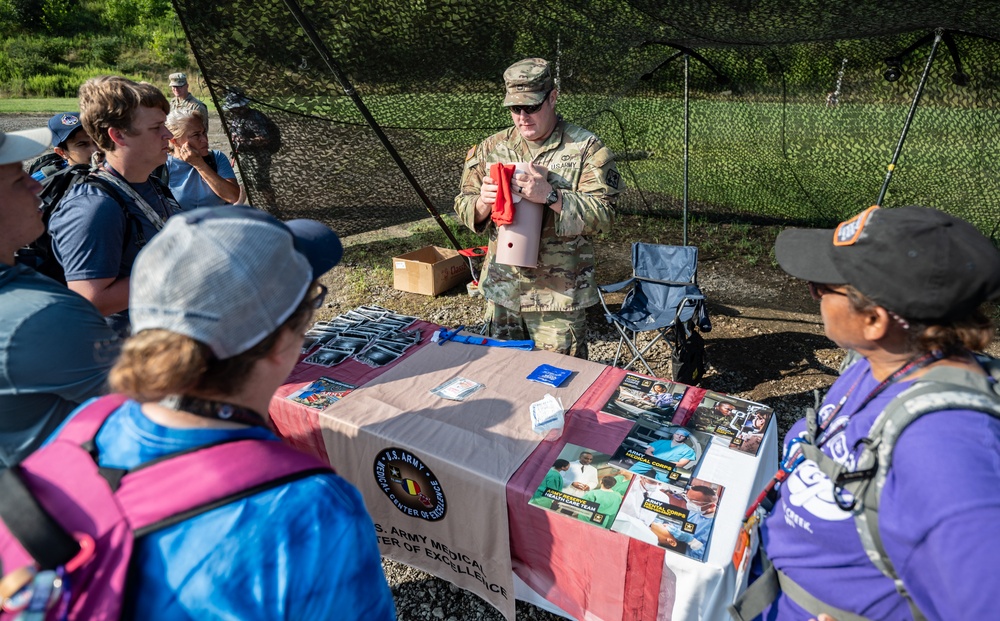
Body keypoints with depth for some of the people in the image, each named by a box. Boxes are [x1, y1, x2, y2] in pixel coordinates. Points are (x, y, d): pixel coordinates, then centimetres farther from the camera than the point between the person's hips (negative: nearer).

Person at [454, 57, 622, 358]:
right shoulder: (491, 148, 7)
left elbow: (604, 214, -13)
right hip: (501, 291, 4)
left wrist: (550, 195, -25)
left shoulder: (586, 149, -5)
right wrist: (483, 203, -14)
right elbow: (463, 206, 9)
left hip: (559, 296, -3)